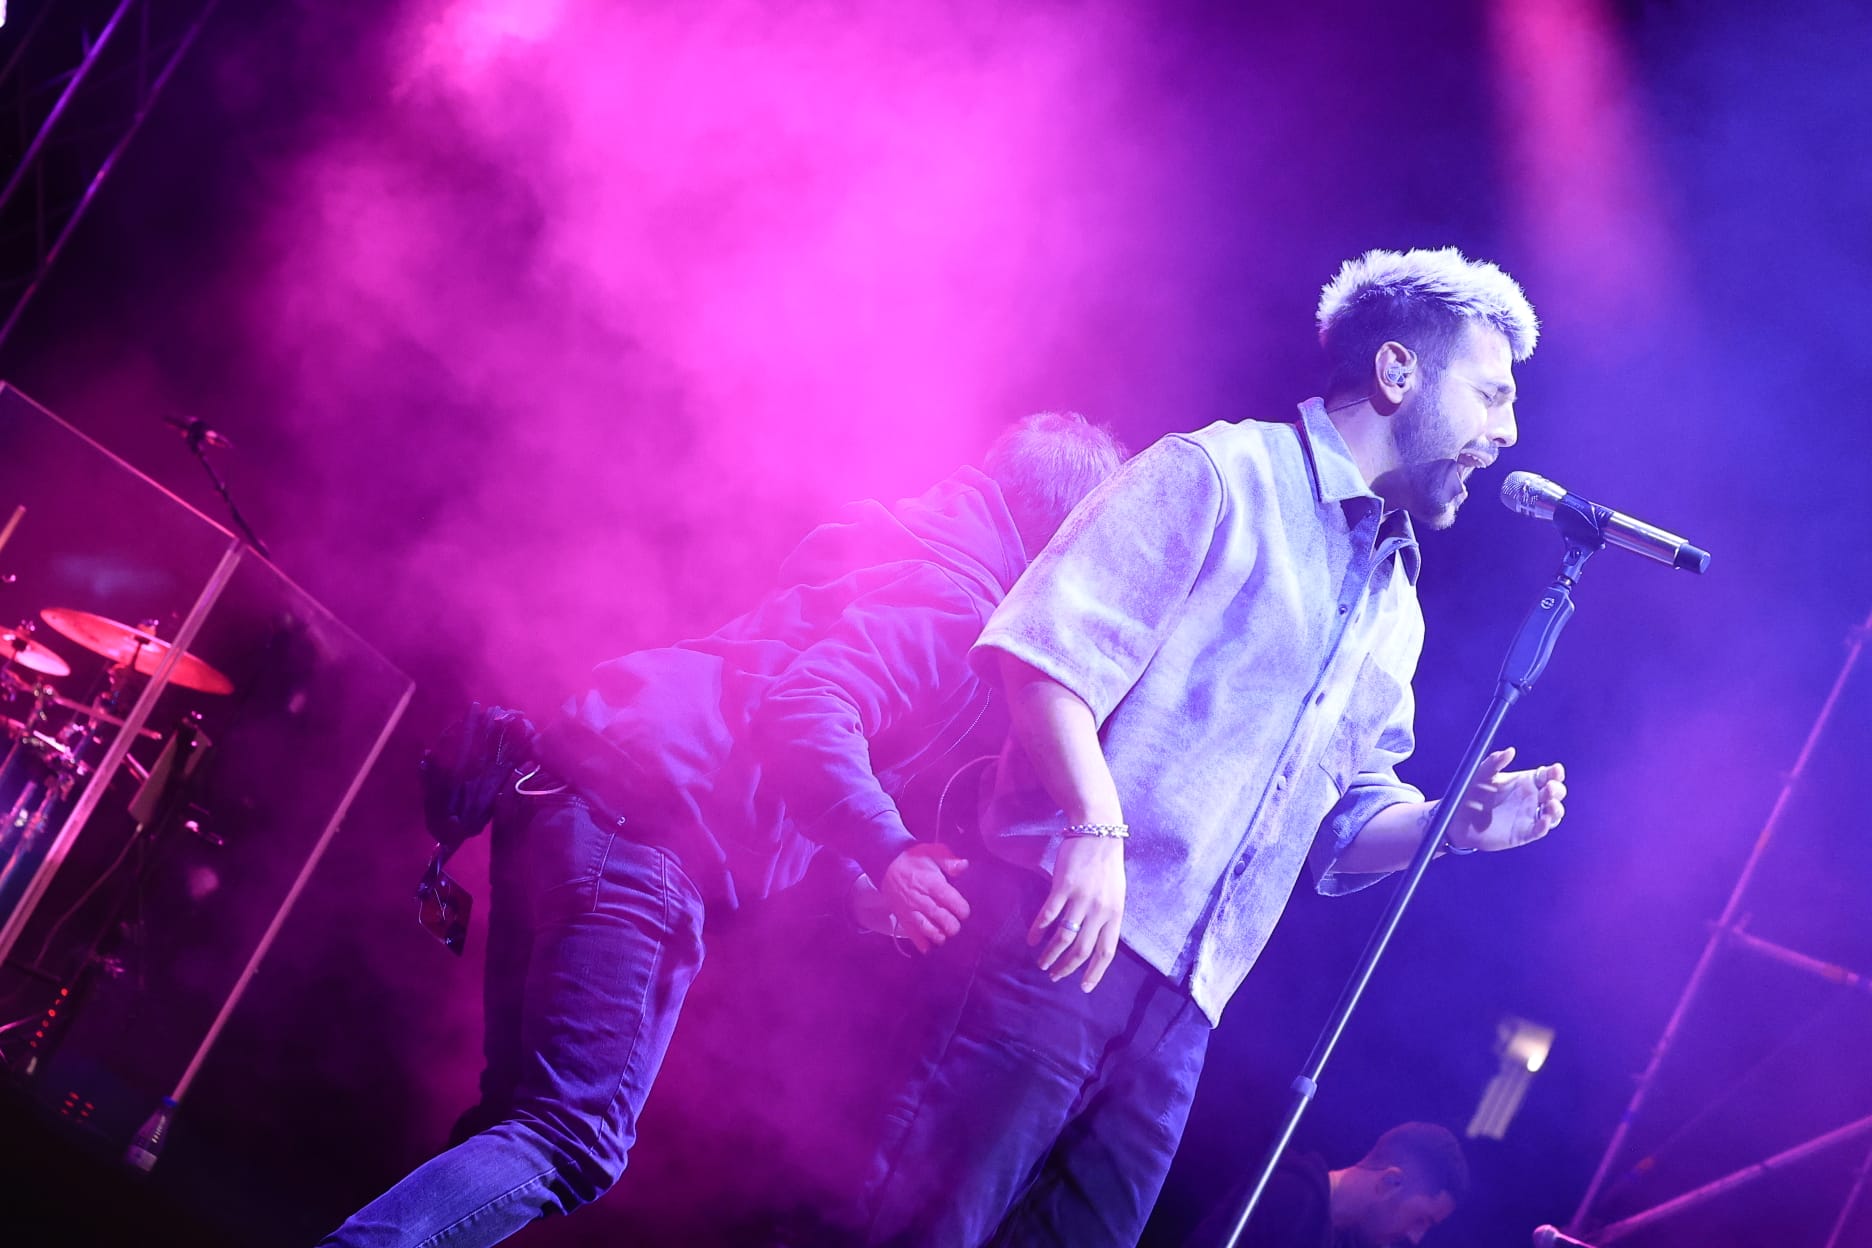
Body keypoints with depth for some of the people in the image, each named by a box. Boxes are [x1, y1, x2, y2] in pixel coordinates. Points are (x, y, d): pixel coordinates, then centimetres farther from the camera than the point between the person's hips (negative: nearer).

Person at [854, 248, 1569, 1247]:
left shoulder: (1394, 609, 24)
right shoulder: (1220, 475, 0)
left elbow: (1346, 817, 26)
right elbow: (1048, 644, -11)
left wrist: (1455, 824, 6)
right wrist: (1097, 826, -23)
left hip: (1181, 1006, 8)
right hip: (1064, 932, -8)